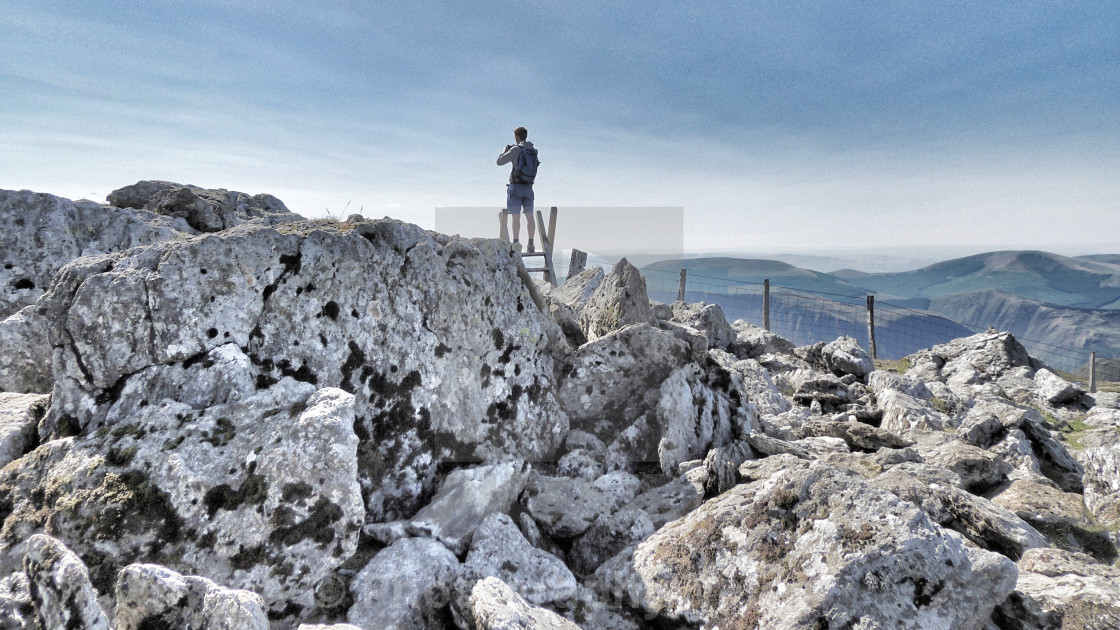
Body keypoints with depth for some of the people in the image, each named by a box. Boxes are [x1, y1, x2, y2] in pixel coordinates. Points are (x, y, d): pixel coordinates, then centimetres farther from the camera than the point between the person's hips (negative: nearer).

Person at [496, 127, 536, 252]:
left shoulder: (516, 150, -11)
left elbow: (499, 161, -8)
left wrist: (505, 151, 11)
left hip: (516, 186, -5)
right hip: (528, 187, 5)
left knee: (516, 217, -2)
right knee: (529, 216, 7)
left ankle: (516, 243, -2)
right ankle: (531, 244, 7)